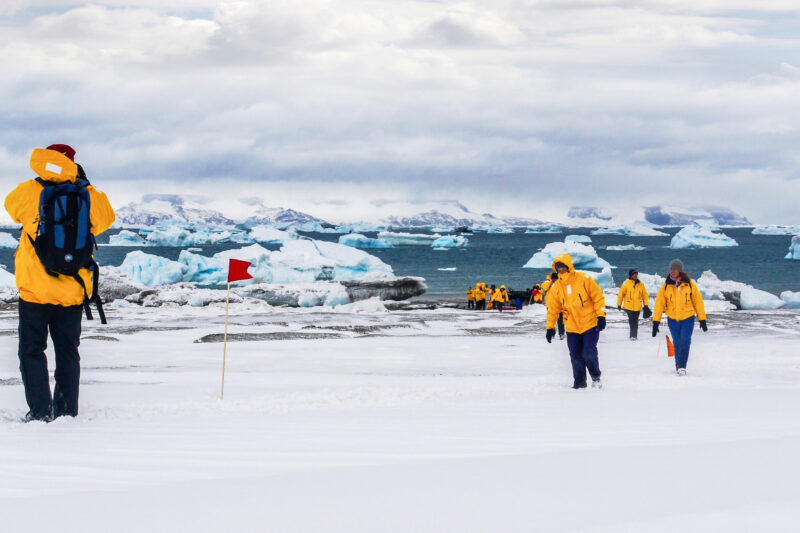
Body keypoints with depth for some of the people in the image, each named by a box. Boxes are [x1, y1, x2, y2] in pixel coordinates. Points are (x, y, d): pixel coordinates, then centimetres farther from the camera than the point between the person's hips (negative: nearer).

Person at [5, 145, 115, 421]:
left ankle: (40, 411, -5)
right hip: (72, 291, 3)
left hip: (35, 290, -3)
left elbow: (11, 206, 15)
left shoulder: (30, 192, -7)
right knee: (68, 352, 14)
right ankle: (67, 411, 15)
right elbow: (106, 218, 17)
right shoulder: (87, 197, -3)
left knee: (32, 350, 4)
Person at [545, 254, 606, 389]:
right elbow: (552, 308, 10)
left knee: (589, 353, -11)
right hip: (572, 328, 4)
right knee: (576, 356, 2)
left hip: (590, 324, -4)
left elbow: (598, 297, -5)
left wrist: (601, 316, -11)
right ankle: (579, 382, 16)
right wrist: (550, 327, 9)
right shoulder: (556, 287, 2)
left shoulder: (584, 279, -8)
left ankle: (596, 377, 11)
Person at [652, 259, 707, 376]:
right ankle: (678, 365, 21)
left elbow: (698, 302, 2)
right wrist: (656, 322, -6)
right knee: (677, 343, 5)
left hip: (688, 319, -2)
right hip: (672, 320, 2)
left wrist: (702, 320, 2)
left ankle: (682, 366, -11)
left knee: (685, 342, -15)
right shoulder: (666, 287, -2)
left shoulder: (690, 285, -4)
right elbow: (659, 304, 0)